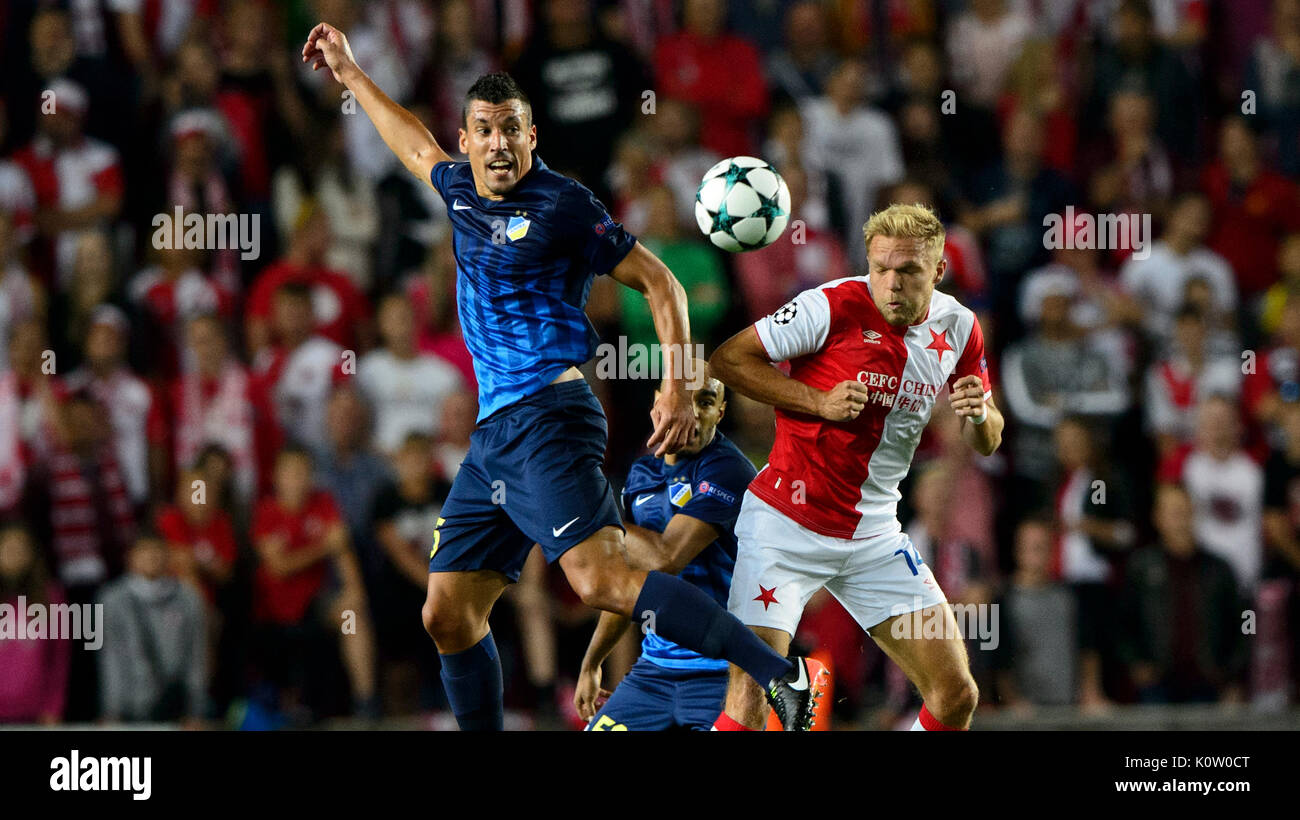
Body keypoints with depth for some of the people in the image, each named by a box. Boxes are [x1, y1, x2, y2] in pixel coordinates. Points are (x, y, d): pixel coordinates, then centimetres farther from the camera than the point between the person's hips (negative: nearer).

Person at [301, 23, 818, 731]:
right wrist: (350, 74, 48)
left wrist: (678, 388, -12)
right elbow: (416, 147, 39)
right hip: (493, 431, 8)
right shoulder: (463, 193, 16)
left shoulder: (562, 207, -6)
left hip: (548, 417, -8)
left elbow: (659, 282, -3)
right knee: (448, 615, 6)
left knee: (602, 580, -26)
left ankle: (780, 676, -33)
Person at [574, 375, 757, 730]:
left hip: (720, 671, -7)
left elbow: (664, 559, -21)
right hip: (654, 669, 7)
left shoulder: (728, 469, -13)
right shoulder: (642, 475, 12)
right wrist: (590, 665, 24)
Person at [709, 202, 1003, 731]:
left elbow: (987, 443, 11)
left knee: (956, 695, 0)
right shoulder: (834, 306, -15)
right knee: (749, 702, -18)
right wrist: (818, 402, -19)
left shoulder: (957, 328, 1)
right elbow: (727, 359, -10)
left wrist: (979, 414, -14)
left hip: (875, 538, 5)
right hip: (786, 526, -5)